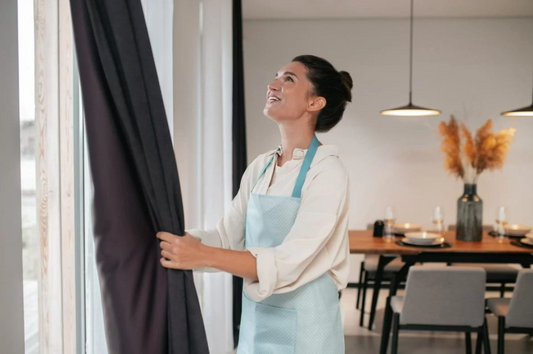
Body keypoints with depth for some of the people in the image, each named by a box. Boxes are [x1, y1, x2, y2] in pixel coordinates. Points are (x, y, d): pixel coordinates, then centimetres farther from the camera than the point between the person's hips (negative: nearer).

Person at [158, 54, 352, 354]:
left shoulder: (327, 172, -16)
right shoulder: (260, 167, 5)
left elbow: (289, 262, -25)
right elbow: (227, 236, 2)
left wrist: (202, 256, -31)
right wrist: (174, 240, -13)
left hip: (301, 328, -6)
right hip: (256, 323, 6)